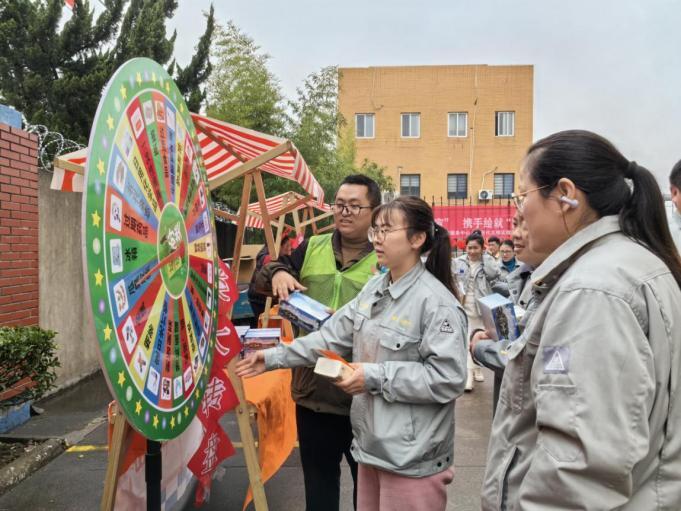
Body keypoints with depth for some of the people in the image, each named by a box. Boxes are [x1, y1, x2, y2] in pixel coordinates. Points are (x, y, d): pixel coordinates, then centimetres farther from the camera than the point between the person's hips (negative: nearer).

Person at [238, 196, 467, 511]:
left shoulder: (437, 302, -19)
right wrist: (275, 357, 4)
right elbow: (333, 335, 8)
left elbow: (449, 379, -22)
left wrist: (376, 376, -22)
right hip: (372, 442, 8)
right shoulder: (374, 288, 6)